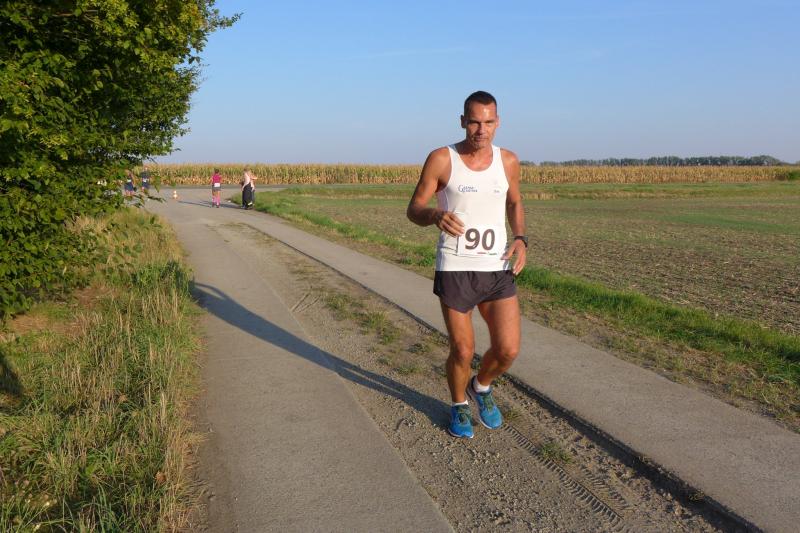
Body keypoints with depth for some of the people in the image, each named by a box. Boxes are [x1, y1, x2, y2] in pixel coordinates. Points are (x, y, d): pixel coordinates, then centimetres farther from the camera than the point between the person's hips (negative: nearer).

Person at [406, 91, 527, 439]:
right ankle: (459, 405, 35)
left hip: (497, 270, 3)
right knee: (463, 351, 3)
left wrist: (520, 239, 1)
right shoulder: (440, 159, -6)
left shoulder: (508, 161, 4)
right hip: (454, 270, -3)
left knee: (508, 350, -2)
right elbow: (414, 210, -3)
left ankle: (481, 387, 32)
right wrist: (436, 216, -28)